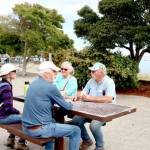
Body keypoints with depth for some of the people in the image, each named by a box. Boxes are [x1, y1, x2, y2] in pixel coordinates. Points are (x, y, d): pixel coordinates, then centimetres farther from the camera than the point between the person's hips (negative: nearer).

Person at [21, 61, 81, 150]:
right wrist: (70, 104, 15)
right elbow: (67, 107, -7)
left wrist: (61, 96, 14)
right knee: (76, 131, 0)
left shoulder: (34, 83, 8)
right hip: (39, 129, -9)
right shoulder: (50, 87, -16)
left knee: (52, 121, 36)